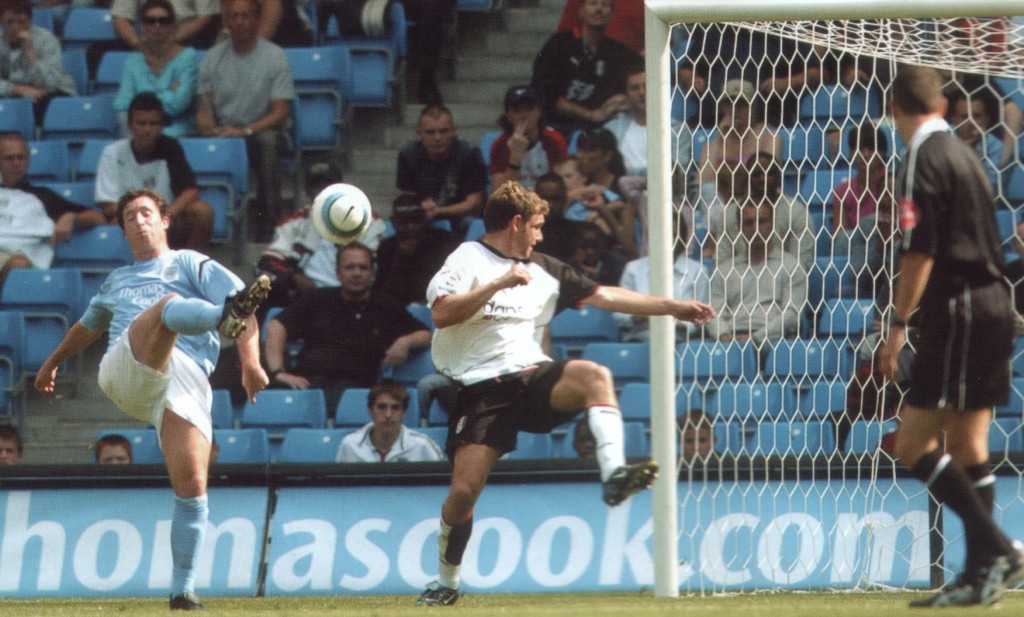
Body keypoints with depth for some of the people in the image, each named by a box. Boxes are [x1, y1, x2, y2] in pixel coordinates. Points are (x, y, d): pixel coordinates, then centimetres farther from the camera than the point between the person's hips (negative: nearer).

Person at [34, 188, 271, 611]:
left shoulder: (192, 265, 23)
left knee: (192, 487, -18)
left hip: (187, 380, -1)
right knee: (169, 305, -32)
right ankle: (226, 317, -67)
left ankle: (182, 590, -11)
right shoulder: (117, 282, 37)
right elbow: (89, 326, 57)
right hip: (123, 373, 1)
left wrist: (250, 362, -8)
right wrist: (53, 362, 69)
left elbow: (242, 306, 9)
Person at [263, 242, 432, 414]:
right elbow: (276, 326, 12)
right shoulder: (318, 299, 20)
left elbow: (426, 336, 21)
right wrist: (278, 372, -4)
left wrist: (405, 342, -4)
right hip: (308, 379, 1)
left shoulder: (386, 308, 19)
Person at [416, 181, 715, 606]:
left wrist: (673, 307, 14)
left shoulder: (544, 270, 17)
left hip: (534, 376, 4)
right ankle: (446, 583, 9)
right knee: (464, 490, -12)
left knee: (594, 375, -27)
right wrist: (499, 283, -22)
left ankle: (614, 474, -39)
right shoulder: (468, 260, -1)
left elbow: (605, 296, 17)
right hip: (482, 390, -4)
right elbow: (441, 314, -17)